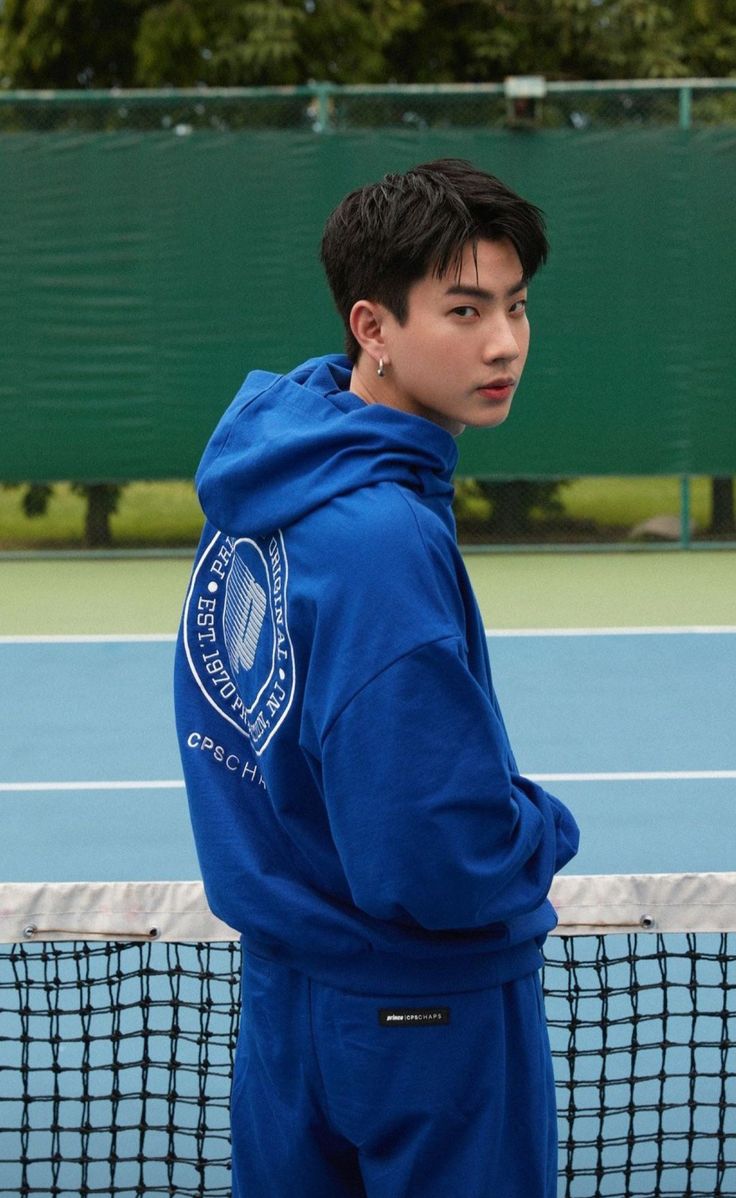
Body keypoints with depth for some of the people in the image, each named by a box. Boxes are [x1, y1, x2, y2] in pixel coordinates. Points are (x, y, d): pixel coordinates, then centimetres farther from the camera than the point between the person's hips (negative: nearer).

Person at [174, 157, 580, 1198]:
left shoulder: (266, 466, -1)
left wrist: (498, 803, 6)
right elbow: (440, 865, -30)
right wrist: (544, 828, -9)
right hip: (426, 1001, -8)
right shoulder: (384, 539, -29)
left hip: (285, 980, 8)